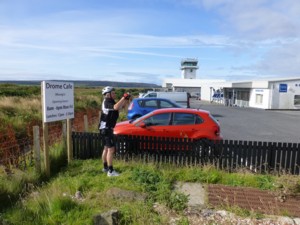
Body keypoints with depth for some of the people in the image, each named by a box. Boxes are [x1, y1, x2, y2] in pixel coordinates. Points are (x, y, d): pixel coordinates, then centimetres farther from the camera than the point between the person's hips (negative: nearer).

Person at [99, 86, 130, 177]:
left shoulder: (109, 102, 15)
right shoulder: (107, 102, -15)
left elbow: (119, 107, 13)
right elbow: (116, 107, -36)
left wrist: (125, 99, 1)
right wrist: (124, 97, -29)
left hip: (105, 128, 10)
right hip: (106, 128, -10)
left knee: (106, 148, 17)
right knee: (111, 149, -10)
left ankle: (105, 167, 28)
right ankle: (110, 171, -7)